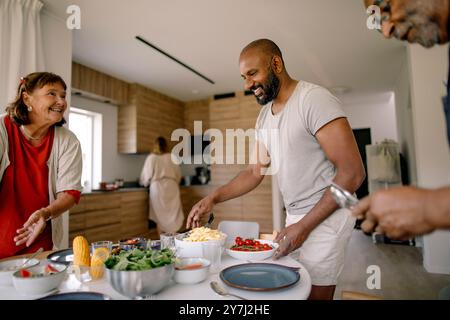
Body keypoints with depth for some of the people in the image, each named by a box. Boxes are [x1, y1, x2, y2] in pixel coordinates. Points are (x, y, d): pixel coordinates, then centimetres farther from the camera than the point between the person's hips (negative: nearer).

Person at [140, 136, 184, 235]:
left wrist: (144, 183, 25)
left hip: (157, 187, -1)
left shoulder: (151, 157, -2)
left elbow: (146, 175, 4)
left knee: (160, 215, 7)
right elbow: (178, 173, 8)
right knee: (173, 214, 6)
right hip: (171, 187, 1)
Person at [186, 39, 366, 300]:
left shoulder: (314, 99, -17)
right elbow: (256, 172, 10)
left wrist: (304, 226, -20)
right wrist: (213, 198, -3)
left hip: (325, 216, -7)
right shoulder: (264, 115, 7)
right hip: (295, 217, 7)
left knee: (314, 294, 3)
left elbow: (353, 172, -20)